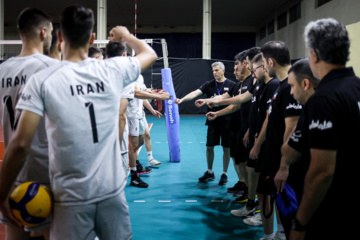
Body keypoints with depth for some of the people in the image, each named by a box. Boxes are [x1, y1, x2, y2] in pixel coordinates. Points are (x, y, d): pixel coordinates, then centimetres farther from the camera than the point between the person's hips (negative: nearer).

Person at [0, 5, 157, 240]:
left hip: (72, 196, -2)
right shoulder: (112, 70, -2)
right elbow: (150, 54, 18)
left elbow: (21, 144, -14)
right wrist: (126, 36, 37)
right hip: (112, 190, 3)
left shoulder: (42, 80, -11)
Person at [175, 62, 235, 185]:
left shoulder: (231, 85, -2)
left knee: (226, 148, 4)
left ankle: (224, 174, 17)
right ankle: (209, 172, 23)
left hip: (227, 121, -2)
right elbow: (196, 93, -9)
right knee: (209, 147, 7)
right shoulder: (209, 84, 3)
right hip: (212, 121, 2)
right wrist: (182, 99, -26)